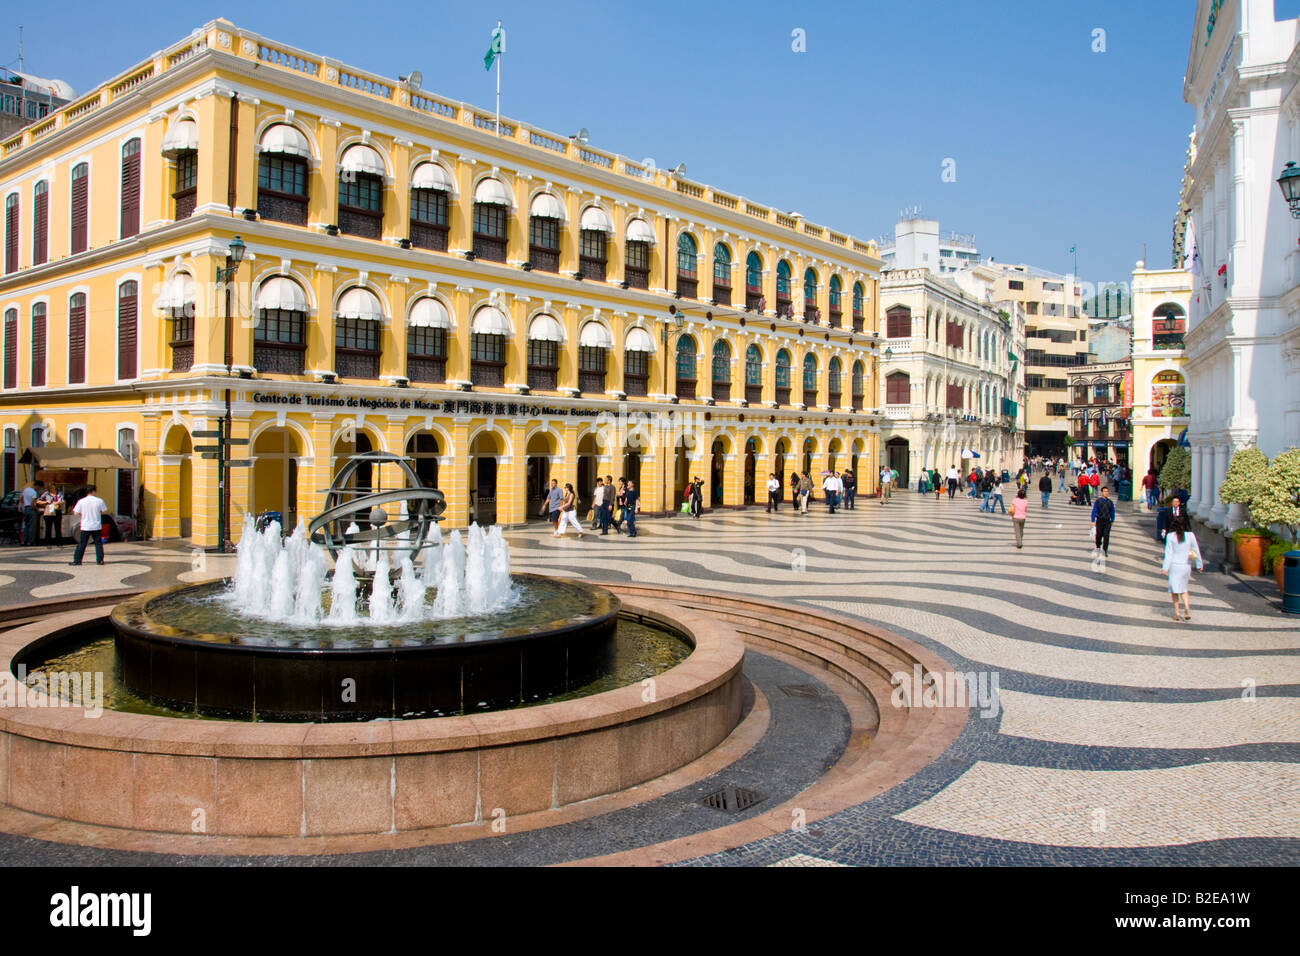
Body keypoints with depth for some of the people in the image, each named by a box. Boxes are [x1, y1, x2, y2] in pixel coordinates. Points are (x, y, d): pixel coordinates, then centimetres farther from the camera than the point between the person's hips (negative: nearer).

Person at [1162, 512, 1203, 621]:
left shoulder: (1170, 536, -10)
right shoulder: (1190, 535, -3)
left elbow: (1169, 553, -9)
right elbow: (1197, 550, 5)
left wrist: (1165, 567, -5)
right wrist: (1199, 564, 16)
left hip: (1175, 565, -3)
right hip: (1186, 565, 3)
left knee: (1174, 589, 7)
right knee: (1183, 589, 18)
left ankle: (1176, 612, 6)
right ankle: (1187, 608, -1)